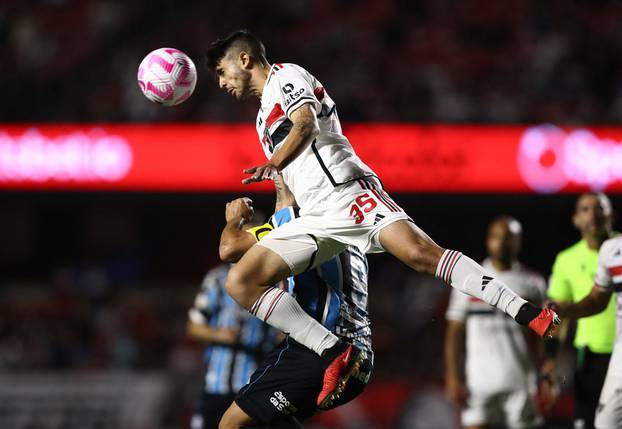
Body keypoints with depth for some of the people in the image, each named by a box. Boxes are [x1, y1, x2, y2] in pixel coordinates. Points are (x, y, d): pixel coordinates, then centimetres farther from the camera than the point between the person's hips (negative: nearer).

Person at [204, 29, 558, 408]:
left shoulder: (284, 75, 7)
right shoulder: (264, 121, 32)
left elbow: (305, 125, -13)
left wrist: (273, 165, -30)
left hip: (345, 189, -9)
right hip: (314, 218, 9)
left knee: (420, 253, -29)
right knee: (240, 284, -8)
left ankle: (528, 315, -31)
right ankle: (336, 353, -17)